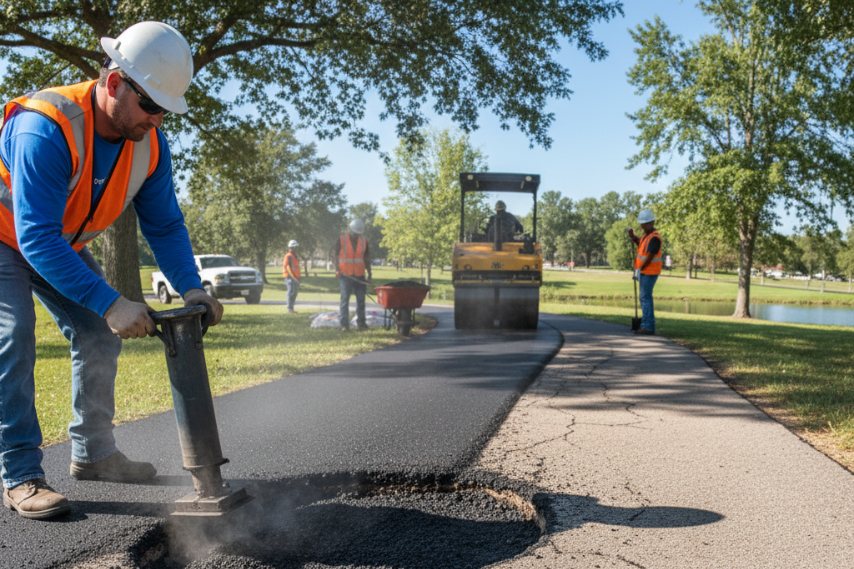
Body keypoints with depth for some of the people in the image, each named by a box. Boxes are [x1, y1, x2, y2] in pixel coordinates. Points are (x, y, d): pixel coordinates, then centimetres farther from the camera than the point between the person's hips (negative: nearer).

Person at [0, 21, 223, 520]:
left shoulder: (149, 144, -18)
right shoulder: (45, 129, -39)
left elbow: (165, 225, -11)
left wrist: (192, 288, -26)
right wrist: (110, 302, -50)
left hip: (62, 244, 6)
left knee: (99, 336, 0)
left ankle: (93, 453, 13)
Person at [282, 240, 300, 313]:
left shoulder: (295, 256, 18)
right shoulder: (288, 256, -11)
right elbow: (288, 267, -17)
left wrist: (298, 278, 16)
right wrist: (293, 277, -21)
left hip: (295, 278, 9)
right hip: (290, 277, -9)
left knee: (295, 293, 10)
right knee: (291, 293, -10)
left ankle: (291, 308, 16)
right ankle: (289, 308, -7)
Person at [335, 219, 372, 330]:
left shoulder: (364, 241, 7)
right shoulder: (341, 239, -3)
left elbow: (366, 258, 13)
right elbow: (335, 255, -1)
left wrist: (369, 272, 7)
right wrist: (337, 269, -12)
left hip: (359, 275, 4)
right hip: (345, 275, -3)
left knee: (361, 300, 6)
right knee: (345, 299, -3)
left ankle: (361, 323, 14)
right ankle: (344, 324, -1)